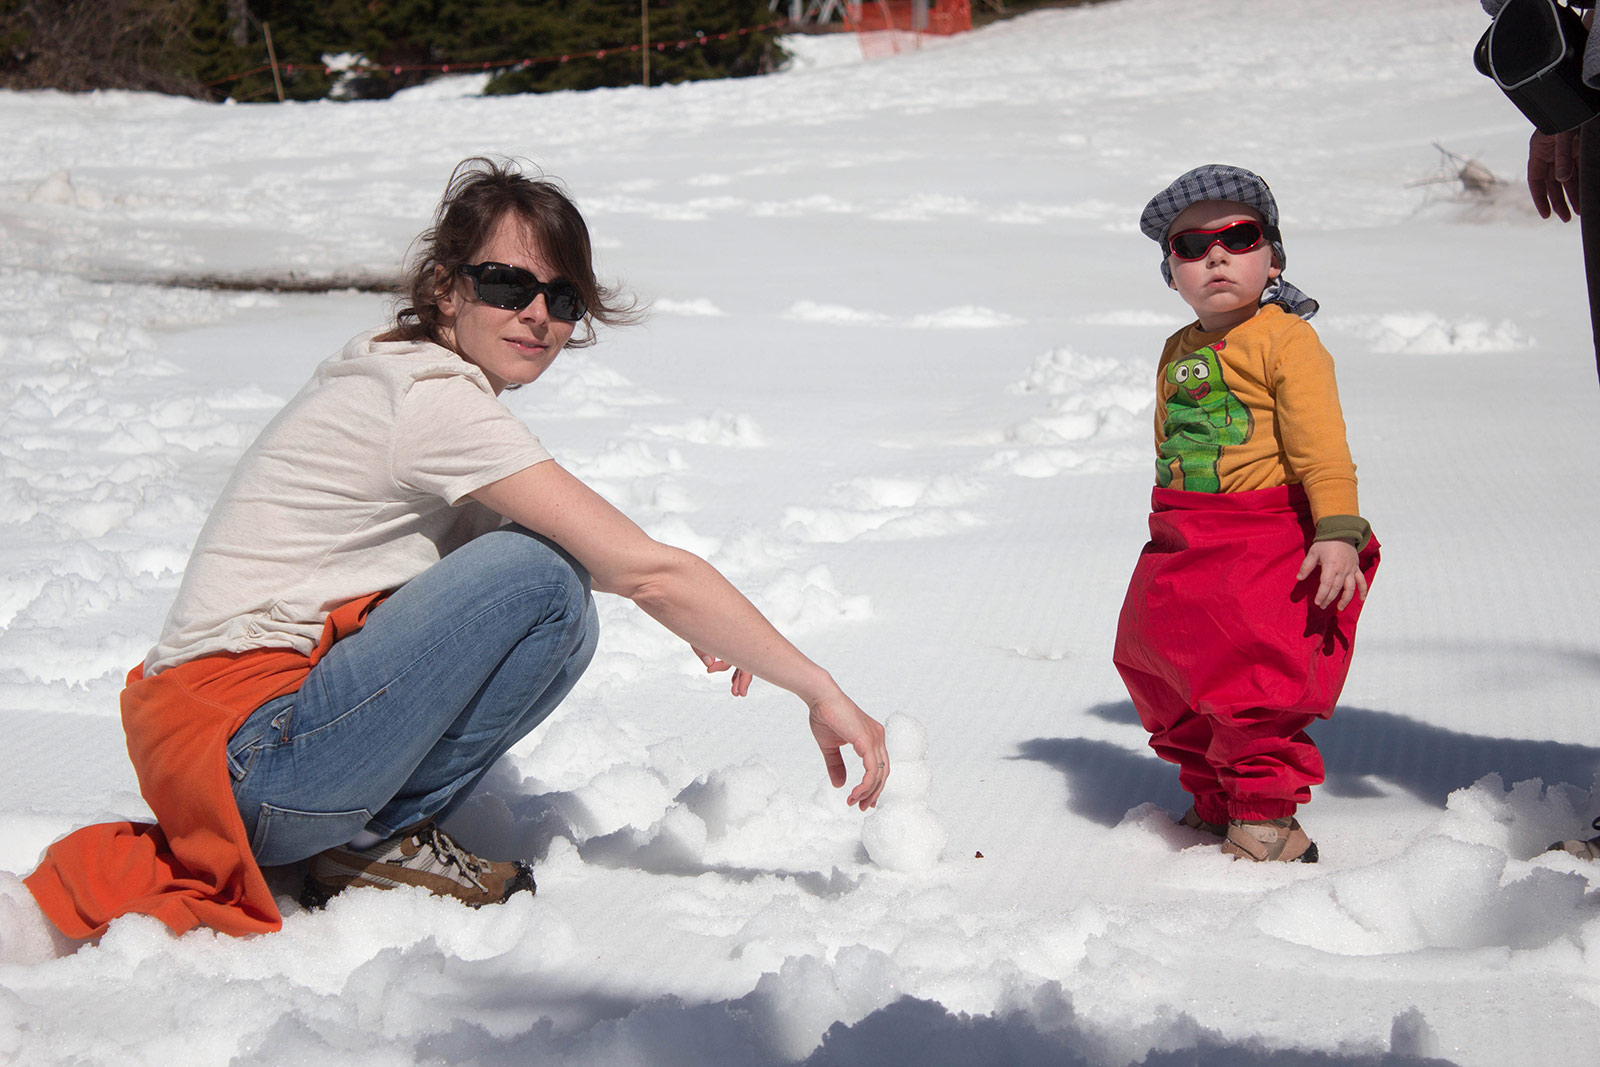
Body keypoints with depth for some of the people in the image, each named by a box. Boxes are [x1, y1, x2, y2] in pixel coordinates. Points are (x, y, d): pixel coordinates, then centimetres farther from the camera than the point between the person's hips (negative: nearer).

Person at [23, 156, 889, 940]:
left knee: (559, 624, 10)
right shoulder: (435, 403, -17)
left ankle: (375, 831, 8)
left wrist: (689, 611, 6)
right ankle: (378, 843, -6)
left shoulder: (396, 378, 12)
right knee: (544, 584, -19)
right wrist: (818, 691, -15)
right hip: (248, 759, -9)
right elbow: (646, 569, -20)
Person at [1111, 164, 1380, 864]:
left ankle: (1266, 817, 4)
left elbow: (1321, 445, -16)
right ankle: (1211, 797, 32)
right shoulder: (1178, 352, 13)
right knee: (1153, 657, 14)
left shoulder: (1286, 339, -10)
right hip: (1184, 541, 8)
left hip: (1273, 537, -8)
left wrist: (1338, 532, -23)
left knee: (1258, 680, -13)